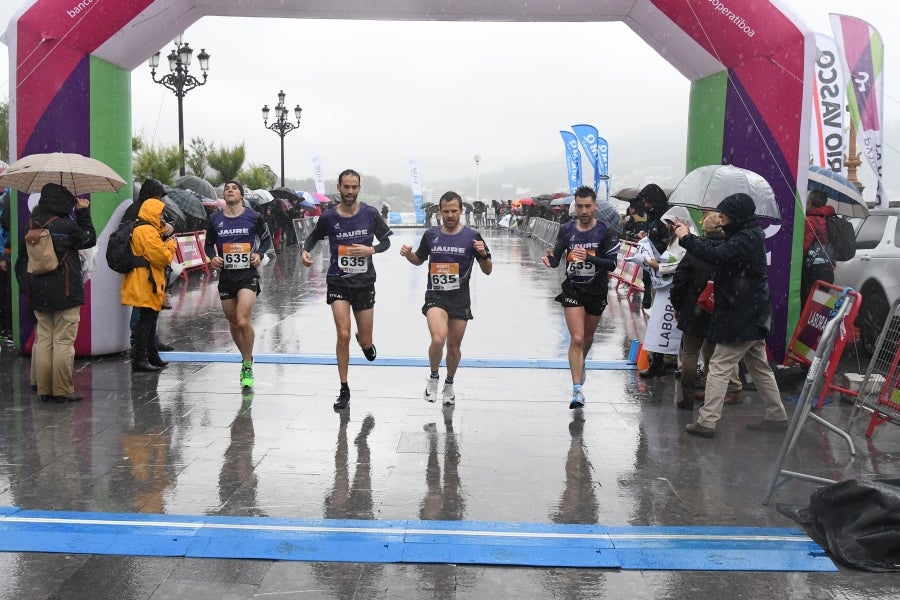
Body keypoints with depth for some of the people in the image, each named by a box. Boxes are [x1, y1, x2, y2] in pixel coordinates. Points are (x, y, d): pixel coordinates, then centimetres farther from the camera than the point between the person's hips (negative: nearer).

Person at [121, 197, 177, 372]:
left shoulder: (139, 229, 16)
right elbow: (163, 257, -20)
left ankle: (152, 356, 28)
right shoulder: (148, 231, -17)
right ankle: (139, 359, -4)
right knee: (146, 320, -7)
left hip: (143, 284, 11)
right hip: (146, 284, -11)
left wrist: (164, 235, 5)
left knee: (149, 319, 18)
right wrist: (171, 244, -3)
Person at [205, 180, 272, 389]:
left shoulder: (254, 217, -2)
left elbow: (266, 239, 10)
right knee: (233, 323, 12)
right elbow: (209, 244, 15)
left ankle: (247, 366, 0)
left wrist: (259, 254, -9)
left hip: (248, 274, -4)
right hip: (226, 275, 4)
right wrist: (213, 257, -6)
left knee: (243, 321, -17)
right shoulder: (215, 219, 5)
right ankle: (246, 359, 35)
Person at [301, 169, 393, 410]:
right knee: (343, 335, -10)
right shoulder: (328, 217, -5)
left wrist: (370, 249, -16)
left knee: (365, 342, 6)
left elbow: (386, 241, 3)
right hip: (338, 282, -1)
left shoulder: (370, 213, -5)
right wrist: (305, 251, -9)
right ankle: (344, 390, 6)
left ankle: (364, 341, 48)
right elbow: (314, 236, 12)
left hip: (364, 282, 1)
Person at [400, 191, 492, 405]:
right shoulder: (431, 235, 3)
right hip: (435, 296, -1)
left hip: (460, 299, 1)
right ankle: (433, 378, 4)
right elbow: (419, 260, 19)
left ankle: (449, 384, 37)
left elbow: (487, 271, 1)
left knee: (454, 347, 11)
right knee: (438, 339, -24)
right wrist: (408, 254, -3)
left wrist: (483, 254, -20)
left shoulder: (472, 236, -2)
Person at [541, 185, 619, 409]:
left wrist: (588, 257, -31)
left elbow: (612, 263, -16)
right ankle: (577, 389, -12)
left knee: (588, 337, 19)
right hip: (573, 290, -1)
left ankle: (579, 365, 49)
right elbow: (556, 258, -1)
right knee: (576, 338, -11)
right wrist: (550, 260, -25)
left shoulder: (605, 231, -10)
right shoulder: (566, 229, -3)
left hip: (597, 292, 1)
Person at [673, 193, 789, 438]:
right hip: (752, 316, 10)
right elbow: (719, 248, 12)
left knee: (718, 368, -6)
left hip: (740, 317, -10)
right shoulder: (750, 235, 12)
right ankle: (777, 416, 27)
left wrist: (686, 238, -20)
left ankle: (707, 422, -4)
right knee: (759, 368, 19)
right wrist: (690, 235, 2)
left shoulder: (747, 239, -19)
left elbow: (716, 255, -30)